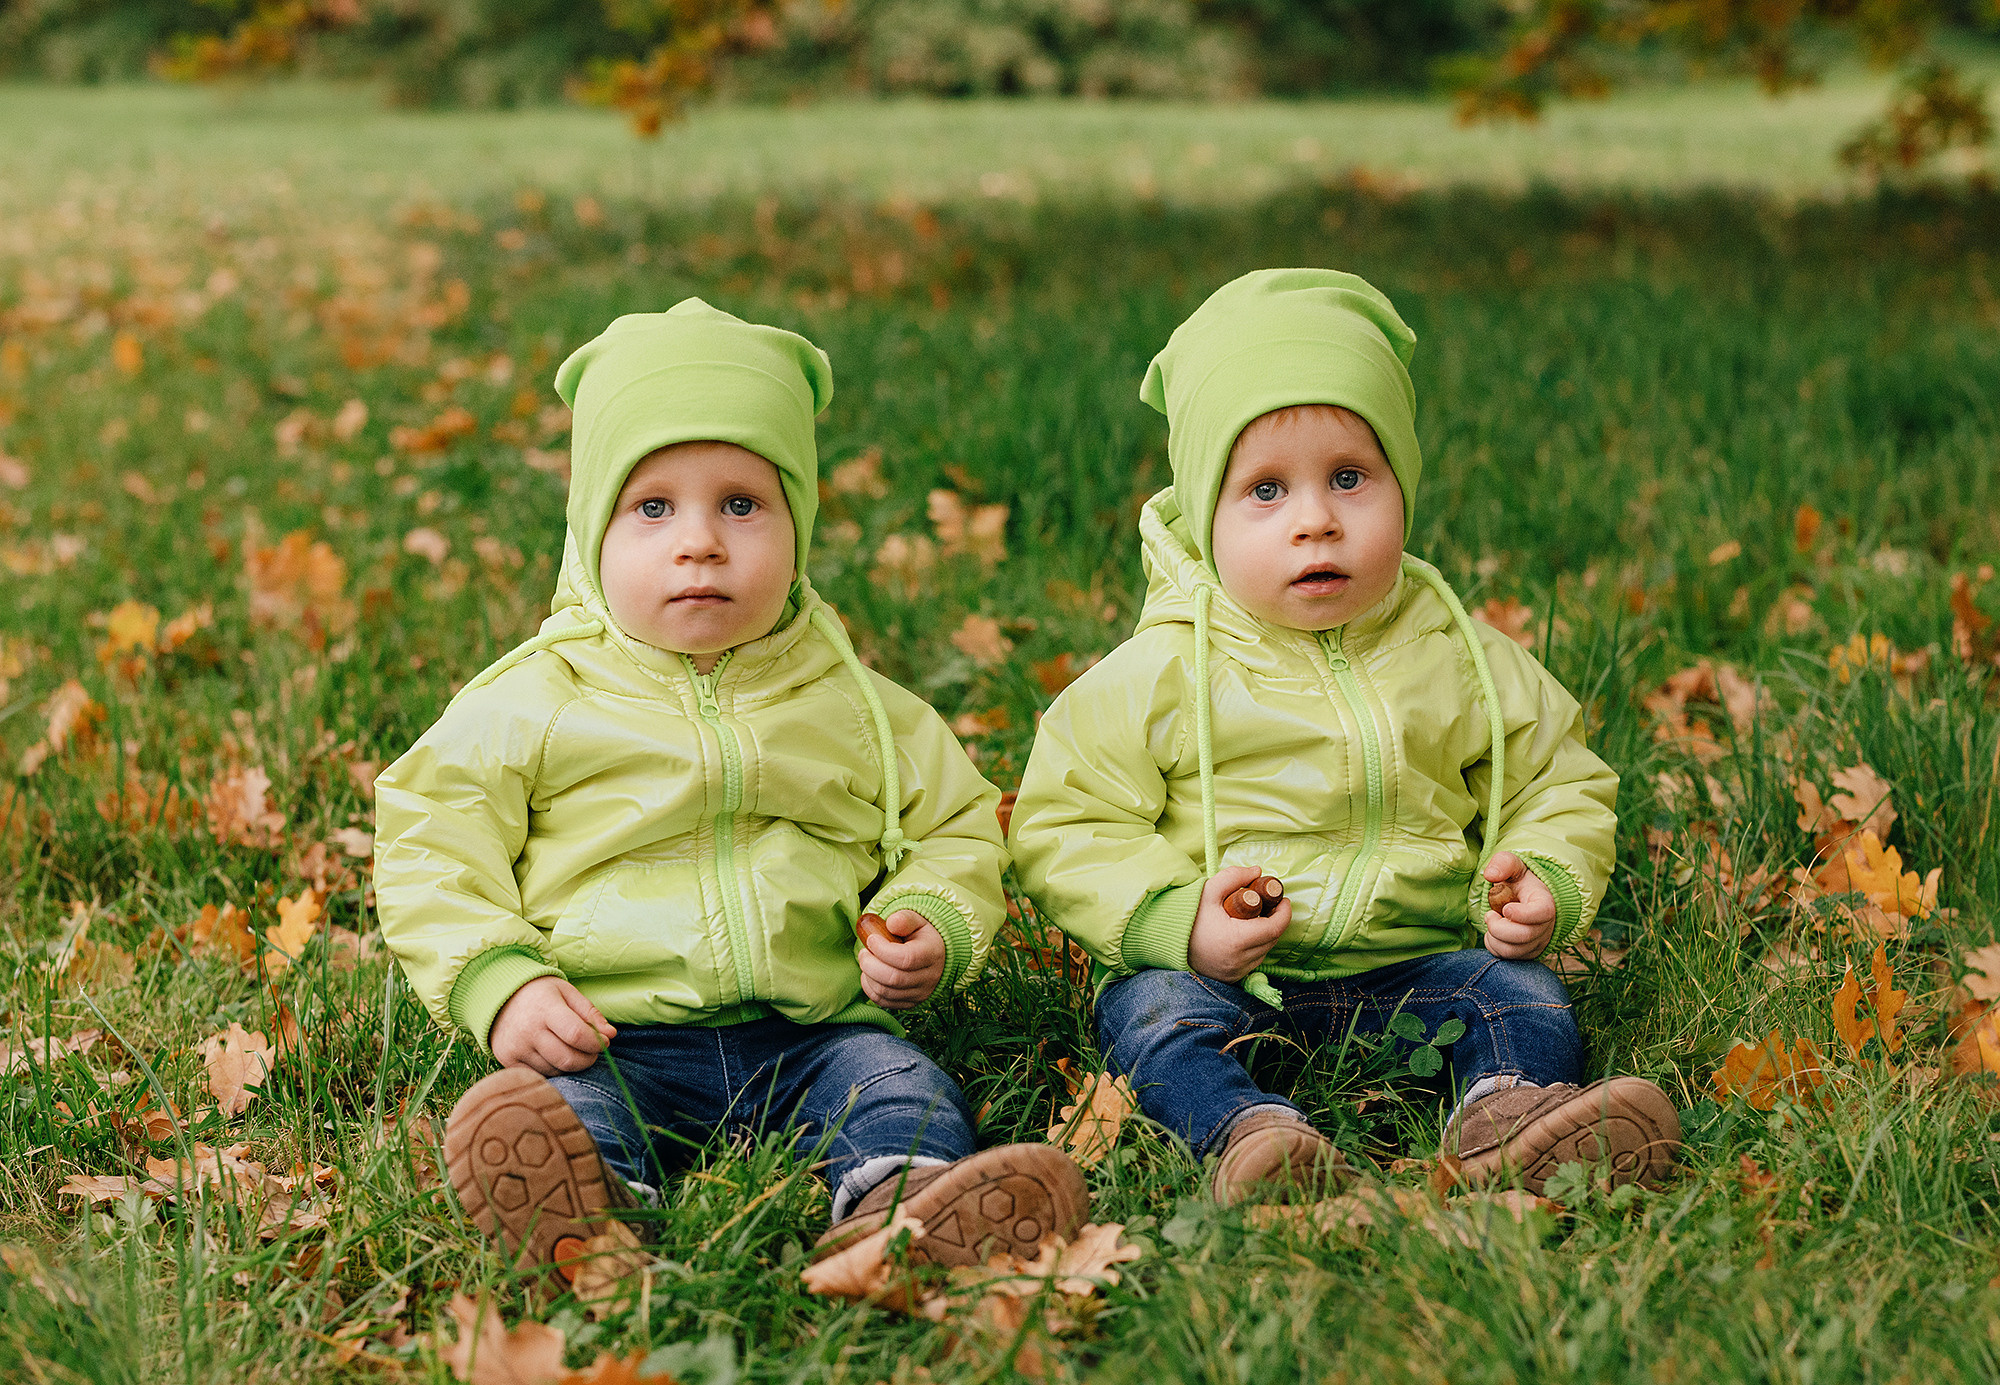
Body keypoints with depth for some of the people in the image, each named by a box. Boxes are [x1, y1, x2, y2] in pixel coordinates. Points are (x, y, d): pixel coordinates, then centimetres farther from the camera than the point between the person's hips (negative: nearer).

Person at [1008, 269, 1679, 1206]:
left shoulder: (1458, 660, 3)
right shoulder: (1163, 672, -5)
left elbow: (1555, 782, 14)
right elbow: (1065, 829, -4)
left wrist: (1547, 885, -7)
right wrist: (1174, 921, -19)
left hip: (1415, 961, 2)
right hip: (1224, 978, -2)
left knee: (1519, 992, -20)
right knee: (1149, 1011, -29)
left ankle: (1507, 1108, -43)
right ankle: (1245, 1130, -51)